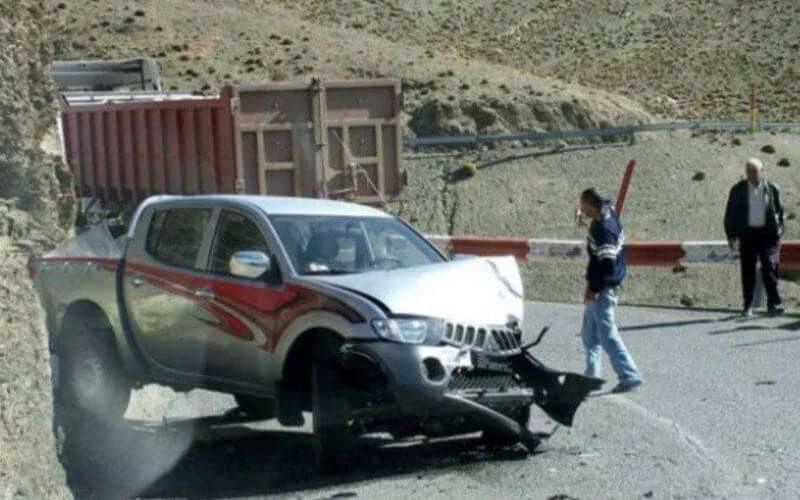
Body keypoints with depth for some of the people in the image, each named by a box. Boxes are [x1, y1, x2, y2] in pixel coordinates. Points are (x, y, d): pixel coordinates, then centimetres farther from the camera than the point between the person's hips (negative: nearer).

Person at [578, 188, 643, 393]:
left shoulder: (602, 229, -23)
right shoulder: (609, 215, 7)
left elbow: (606, 263, -25)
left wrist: (594, 288, -19)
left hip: (603, 290, -10)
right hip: (607, 285, 10)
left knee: (607, 333, -7)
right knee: (589, 332, 17)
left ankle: (630, 375, -5)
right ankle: (592, 375, 23)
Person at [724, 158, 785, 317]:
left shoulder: (772, 188, 5)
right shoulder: (738, 190, 4)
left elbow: (780, 211, 11)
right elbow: (730, 214, 6)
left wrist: (779, 232, 4)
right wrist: (731, 235, -1)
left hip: (768, 234, 0)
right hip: (747, 234, 1)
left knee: (769, 268, -6)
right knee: (748, 271, 2)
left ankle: (773, 304, 2)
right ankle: (748, 306, 7)